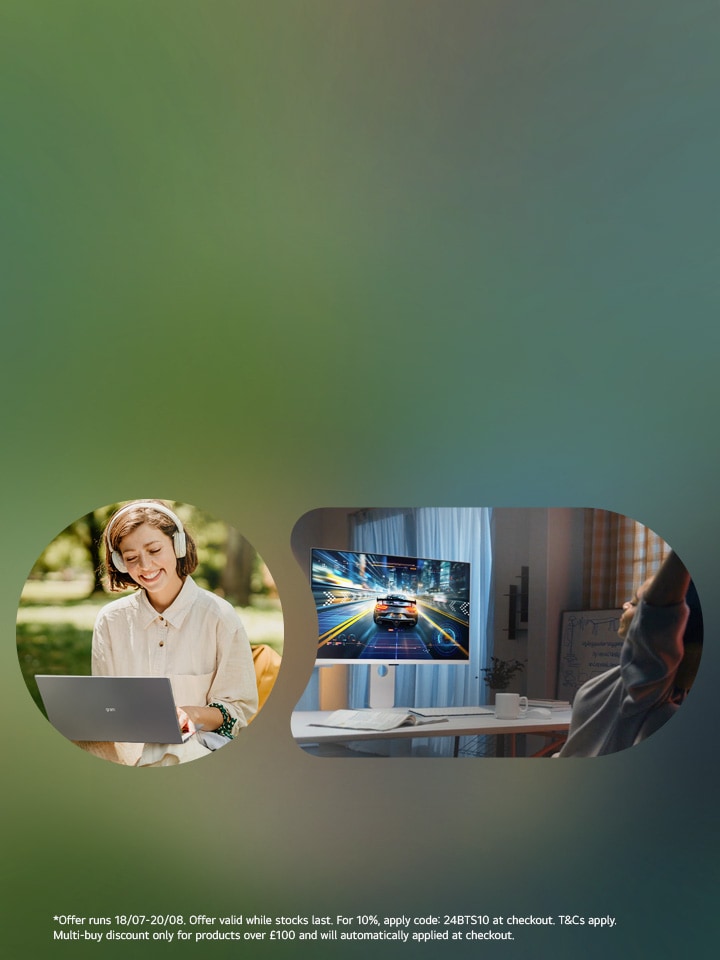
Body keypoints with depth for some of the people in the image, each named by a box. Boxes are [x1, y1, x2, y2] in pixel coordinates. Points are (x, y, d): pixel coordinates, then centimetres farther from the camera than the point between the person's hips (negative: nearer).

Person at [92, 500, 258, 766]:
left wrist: (192, 714, -19)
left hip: (196, 750, -2)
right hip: (128, 750, 3)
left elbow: (241, 711, 1)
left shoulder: (219, 616, -4)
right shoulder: (110, 621, 6)